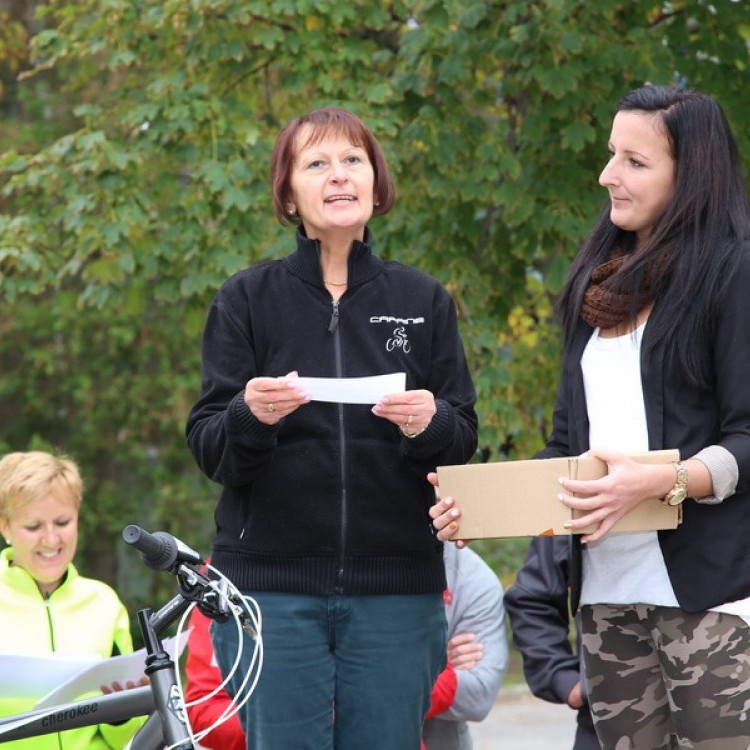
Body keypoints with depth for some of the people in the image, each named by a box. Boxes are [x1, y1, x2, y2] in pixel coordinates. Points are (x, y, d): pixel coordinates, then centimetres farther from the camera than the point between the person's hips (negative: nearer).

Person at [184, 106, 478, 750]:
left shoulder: (424, 301, 10)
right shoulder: (248, 299, 6)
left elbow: (464, 442, 8)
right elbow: (207, 449, 1)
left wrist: (429, 425, -15)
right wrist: (250, 416, -20)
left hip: (395, 590, 1)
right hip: (273, 587, -1)